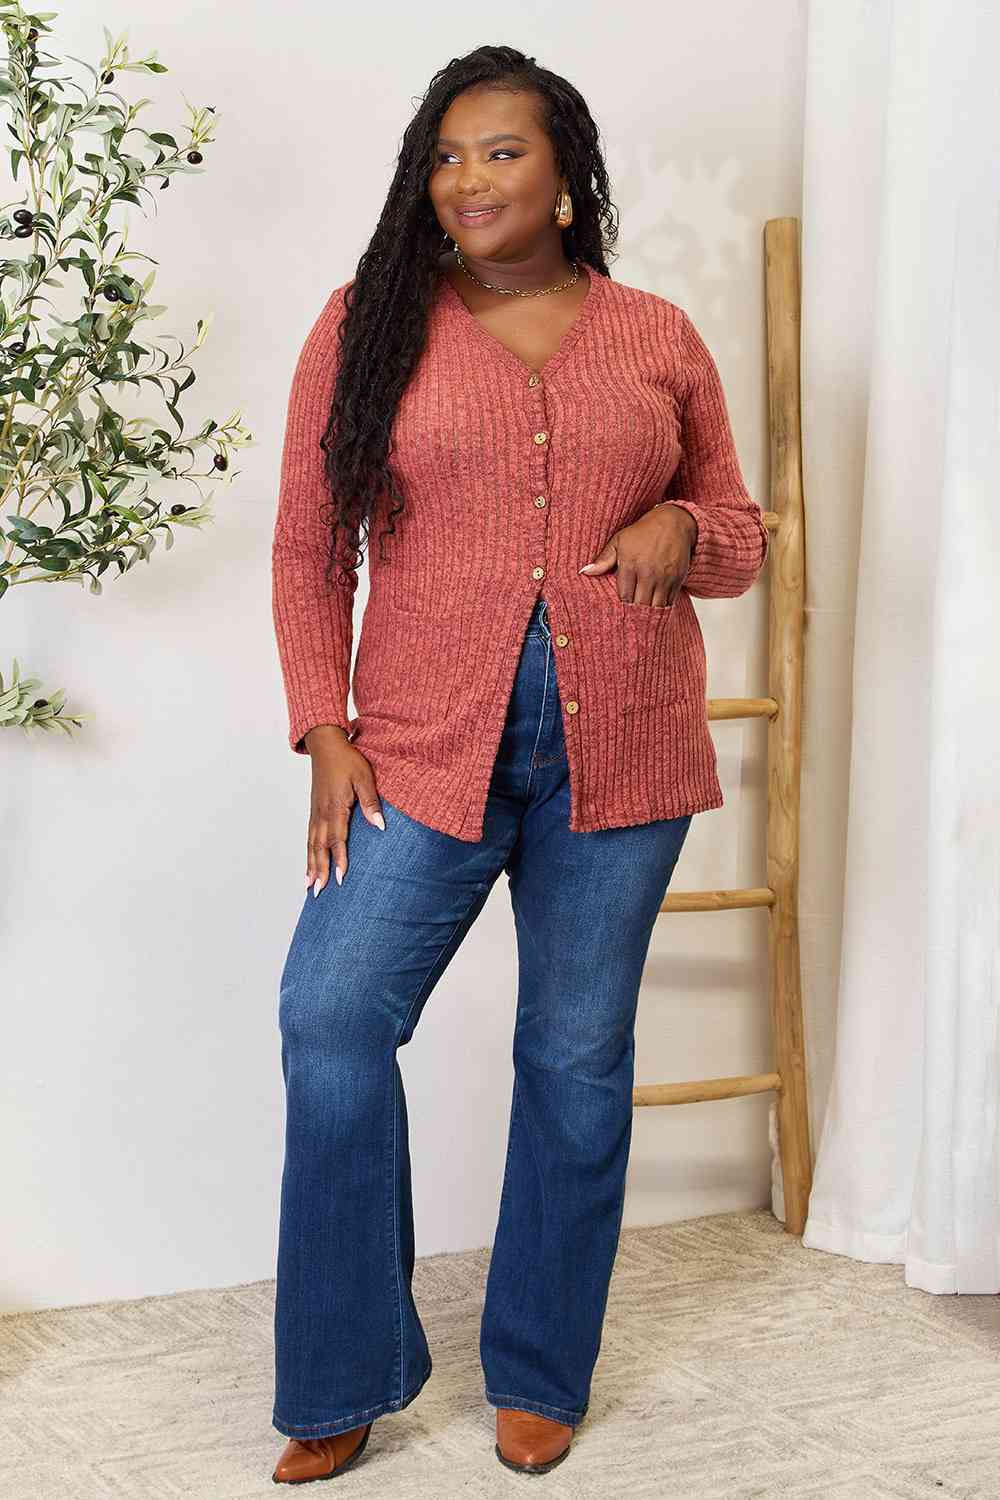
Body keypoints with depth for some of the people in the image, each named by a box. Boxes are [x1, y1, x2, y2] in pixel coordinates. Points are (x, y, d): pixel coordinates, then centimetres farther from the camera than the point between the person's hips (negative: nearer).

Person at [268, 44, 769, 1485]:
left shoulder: (658, 336, 9)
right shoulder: (368, 325, 5)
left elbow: (741, 540, 16)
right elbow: (310, 549, 5)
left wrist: (683, 528, -7)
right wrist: (324, 732, -4)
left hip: (621, 750, 1)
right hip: (428, 744, -1)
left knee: (579, 1055, 7)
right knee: (332, 1019, -10)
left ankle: (539, 1376, 24)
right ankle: (347, 1382, 7)